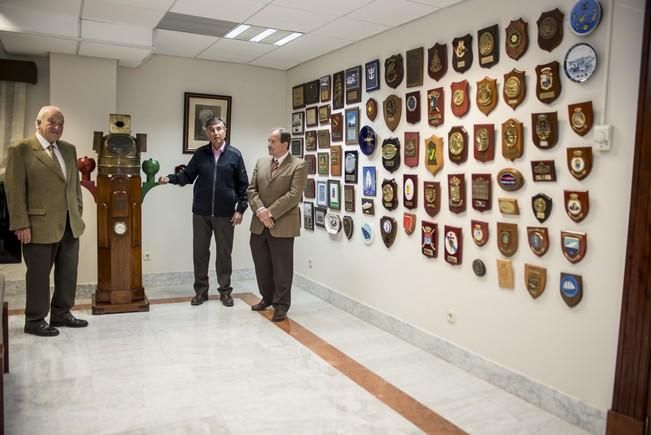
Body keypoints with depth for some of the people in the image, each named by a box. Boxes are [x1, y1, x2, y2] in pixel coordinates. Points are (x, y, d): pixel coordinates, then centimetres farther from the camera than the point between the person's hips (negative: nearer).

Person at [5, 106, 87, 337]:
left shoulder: (69, 149, 13)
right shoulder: (21, 150, -6)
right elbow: (15, 190, -9)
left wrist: (78, 212, 11)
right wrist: (21, 225, -14)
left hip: (70, 224, 6)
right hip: (40, 225, -6)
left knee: (68, 272, 12)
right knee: (39, 274, 4)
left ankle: (61, 314, 27)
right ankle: (35, 320, 18)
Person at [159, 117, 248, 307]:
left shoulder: (235, 154, -1)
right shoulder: (200, 154, 4)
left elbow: (243, 185, 1)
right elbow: (187, 175, 8)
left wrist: (240, 209, -5)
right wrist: (170, 178, -11)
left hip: (225, 214, -2)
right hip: (201, 213, 2)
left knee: (224, 253, 7)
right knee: (200, 252, 8)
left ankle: (225, 291, 20)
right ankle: (201, 290, 21)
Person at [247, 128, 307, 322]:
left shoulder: (298, 165, -6)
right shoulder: (261, 162, 12)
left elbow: (293, 195, -15)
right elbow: (251, 189, 7)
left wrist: (271, 212, -17)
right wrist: (260, 210, -10)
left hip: (282, 224, -5)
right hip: (259, 223, 6)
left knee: (282, 267, 3)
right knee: (261, 265, 15)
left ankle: (281, 305, 17)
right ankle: (267, 298, 34)